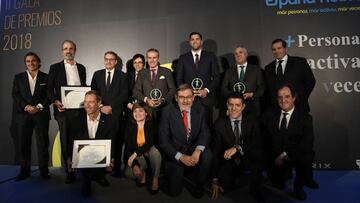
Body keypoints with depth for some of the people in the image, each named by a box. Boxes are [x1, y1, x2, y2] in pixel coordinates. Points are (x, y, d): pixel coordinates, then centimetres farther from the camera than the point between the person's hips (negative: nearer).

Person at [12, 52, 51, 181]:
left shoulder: (45, 77, 7)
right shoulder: (18, 77, 12)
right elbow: (15, 95, 4)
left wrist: (39, 107, -11)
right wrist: (26, 106, -10)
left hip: (41, 114, -2)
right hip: (23, 115, 2)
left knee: (42, 143, 0)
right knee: (24, 143, 6)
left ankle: (44, 170, 8)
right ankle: (24, 171, 17)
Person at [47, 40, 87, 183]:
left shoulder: (81, 68, 14)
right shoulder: (55, 68, 7)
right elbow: (49, 88, 4)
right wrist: (55, 101, -13)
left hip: (80, 108, 1)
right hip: (63, 109, -1)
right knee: (66, 141, 4)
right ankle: (69, 172, 13)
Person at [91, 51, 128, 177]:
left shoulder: (122, 76, 7)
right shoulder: (97, 74, 15)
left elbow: (124, 95, -1)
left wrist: (110, 107, -8)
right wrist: (101, 107, -4)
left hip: (116, 113, -2)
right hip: (100, 112, 2)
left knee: (117, 140, -3)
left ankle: (116, 167, 6)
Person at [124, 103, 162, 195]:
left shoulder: (151, 124, -10)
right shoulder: (130, 126, -5)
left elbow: (150, 143, -20)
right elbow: (128, 146, -12)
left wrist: (135, 154, -26)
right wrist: (134, 165, -24)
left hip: (149, 152, -1)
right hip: (136, 157, 1)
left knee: (154, 150, -35)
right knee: (129, 173, -27)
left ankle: (155, 178, -13)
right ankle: (142, 174, 11)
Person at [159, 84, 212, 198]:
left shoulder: (200, 110, -2)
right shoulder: (167, 111, -10)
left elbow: (205, 133, -7)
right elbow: (163, 140, -13)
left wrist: (198, 150, -27)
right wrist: (180, 157, -24)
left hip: (194, 151, 2)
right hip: (174, 154, -2)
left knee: (207, 155, -29)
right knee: (175, 192, -8)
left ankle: (198, 186, -2)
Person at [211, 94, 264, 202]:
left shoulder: (252, 120, -4)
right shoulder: (220, 123, -5)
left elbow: (257, 143, -16)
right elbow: (216, 151, -4)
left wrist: (237, 148, -33)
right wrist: (215, 179, -8)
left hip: (249, 159, 0)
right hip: (229, 161, 0)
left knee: (257, 153, -32)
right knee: (225, 185, -28)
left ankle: (255, 189, -7)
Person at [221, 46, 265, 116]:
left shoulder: (256, 69, 9)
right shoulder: (229, 71, 12)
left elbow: (262, 88, 6)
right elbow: (223, 90, 7)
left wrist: (252, 94, -12)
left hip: (252, 108, 0)